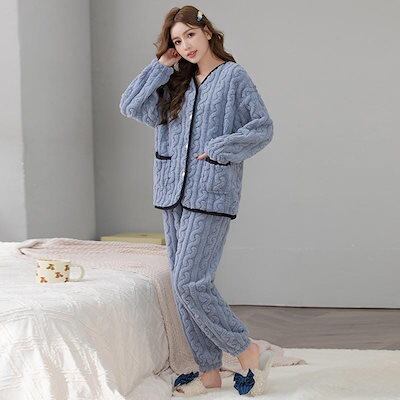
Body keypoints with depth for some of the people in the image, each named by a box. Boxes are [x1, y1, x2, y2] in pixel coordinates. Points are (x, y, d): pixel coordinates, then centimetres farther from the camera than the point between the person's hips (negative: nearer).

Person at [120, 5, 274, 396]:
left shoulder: (234, 76, 0)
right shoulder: (175, 83, 16)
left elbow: (263, 127, -5)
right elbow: (130, 106, 9)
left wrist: (220, 148, -14)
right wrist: (162, 66, 7)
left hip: (211, 194, -7)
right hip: (174, 194, 7)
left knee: (189, 283, -14)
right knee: (185, 286, 6)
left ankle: (248, 352, 2)